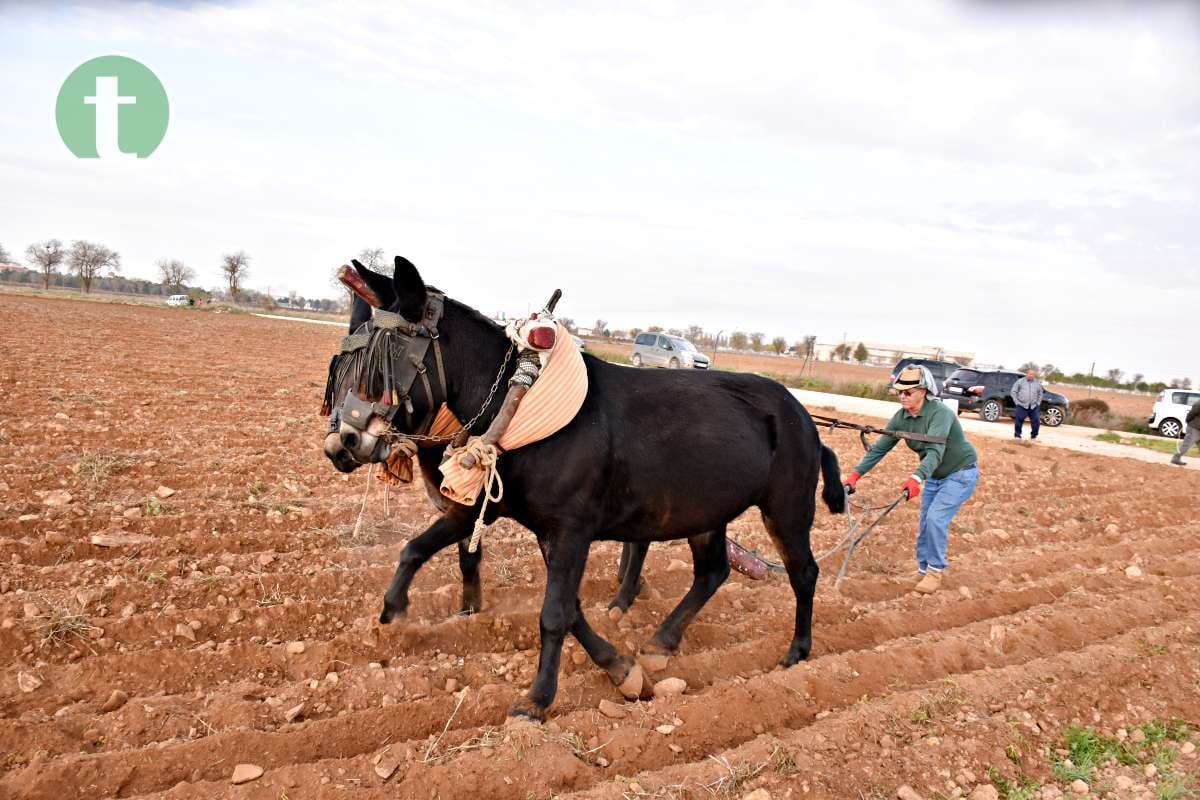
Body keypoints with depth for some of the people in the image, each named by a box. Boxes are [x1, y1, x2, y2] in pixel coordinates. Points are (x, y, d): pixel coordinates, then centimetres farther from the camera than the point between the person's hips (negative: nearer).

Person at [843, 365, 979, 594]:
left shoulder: (940, 413, -31)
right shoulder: (901, 418, -11)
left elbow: (935, 451, -43)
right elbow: (879, 448, -12)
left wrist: (916, 478, -58)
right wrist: (856, 474, -24)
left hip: (961, 473, -7)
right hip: (934, 475, 7)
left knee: (936, 517, -18)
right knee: (924, 523, 7)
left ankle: (936, 571, -2)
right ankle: (924, 570, 22)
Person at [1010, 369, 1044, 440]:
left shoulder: (1037, 383, 12)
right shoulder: (1020, 381, 3)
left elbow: (1040, 394, 21)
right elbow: (1013, 392, 3)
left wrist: (1038, 403, 9)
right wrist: (1017, 402, -4)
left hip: (1034, 407, 3)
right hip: (1021, 406, -3)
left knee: (1036, 422, 0)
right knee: (1018, 421, -4)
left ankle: (1034, 436, 15)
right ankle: (1017, 436, 9)